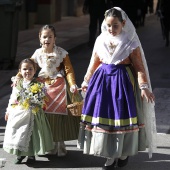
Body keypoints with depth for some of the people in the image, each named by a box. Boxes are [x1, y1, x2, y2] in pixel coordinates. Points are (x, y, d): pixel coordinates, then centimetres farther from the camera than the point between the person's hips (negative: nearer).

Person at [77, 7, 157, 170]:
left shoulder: (130, 42, -8)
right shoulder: (100, 40, 2)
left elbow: (139, 66, -8)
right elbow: (94, 63, 14)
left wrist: (144, 87, -17)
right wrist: (86, 81, 19)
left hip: (122, 81, -3)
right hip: (103, 80, 4)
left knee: (122, 117, 2)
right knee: (104, 116, 3)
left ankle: (124, 153, 23)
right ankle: (110, 155, 13)